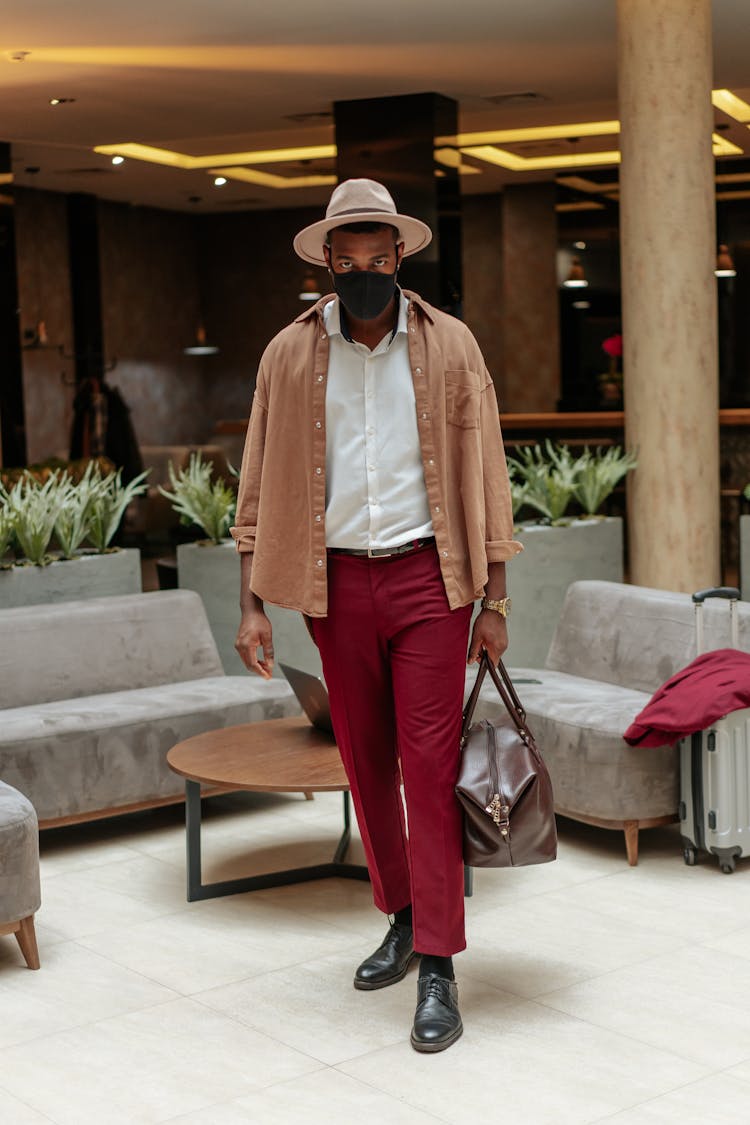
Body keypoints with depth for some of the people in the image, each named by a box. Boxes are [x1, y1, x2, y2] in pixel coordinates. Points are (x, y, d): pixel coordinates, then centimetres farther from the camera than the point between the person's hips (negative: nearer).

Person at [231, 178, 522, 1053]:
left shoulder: (448, 346, 1)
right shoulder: (290, 355, 3)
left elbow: (482, 472, 2)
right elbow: (261, 487, 5)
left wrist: (494, 601, -1)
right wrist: (251, 604, -2)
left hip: (426, 576, -2)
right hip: (336, 582, 2)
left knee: (429, 766, -5)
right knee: (365, 765, 11)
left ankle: (437, 967, 1)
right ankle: (400, 916, 31)